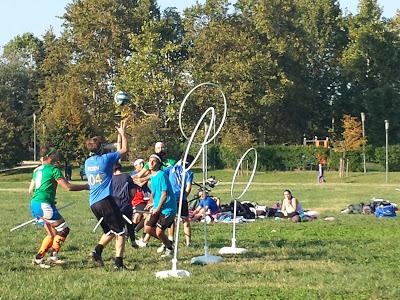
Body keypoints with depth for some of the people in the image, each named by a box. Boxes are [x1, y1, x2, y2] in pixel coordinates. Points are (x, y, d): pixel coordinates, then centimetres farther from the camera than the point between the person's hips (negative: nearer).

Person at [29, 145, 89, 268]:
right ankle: (53, 255, -3)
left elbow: (31, 190, 22)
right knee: (63, 229, 0)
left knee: (53, 234, 14)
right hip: (44, 204, -9)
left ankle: (39, 258, 9)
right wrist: (86, 186, -1)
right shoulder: (53, 169, -7)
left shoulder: (37, 170, 18)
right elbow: (68, 187, -11)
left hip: (34, 204, 9)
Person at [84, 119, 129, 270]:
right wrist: (122, 133, 13)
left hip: (93, 203, 7)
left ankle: (97, 252, 0)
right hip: (105, 200, -7)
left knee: (110, 232, 21)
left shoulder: (87, 162, 11)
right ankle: (119, 263, -10)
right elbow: (125, 149, 1)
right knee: (120, 232, -1)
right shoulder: (106, 159, -8)